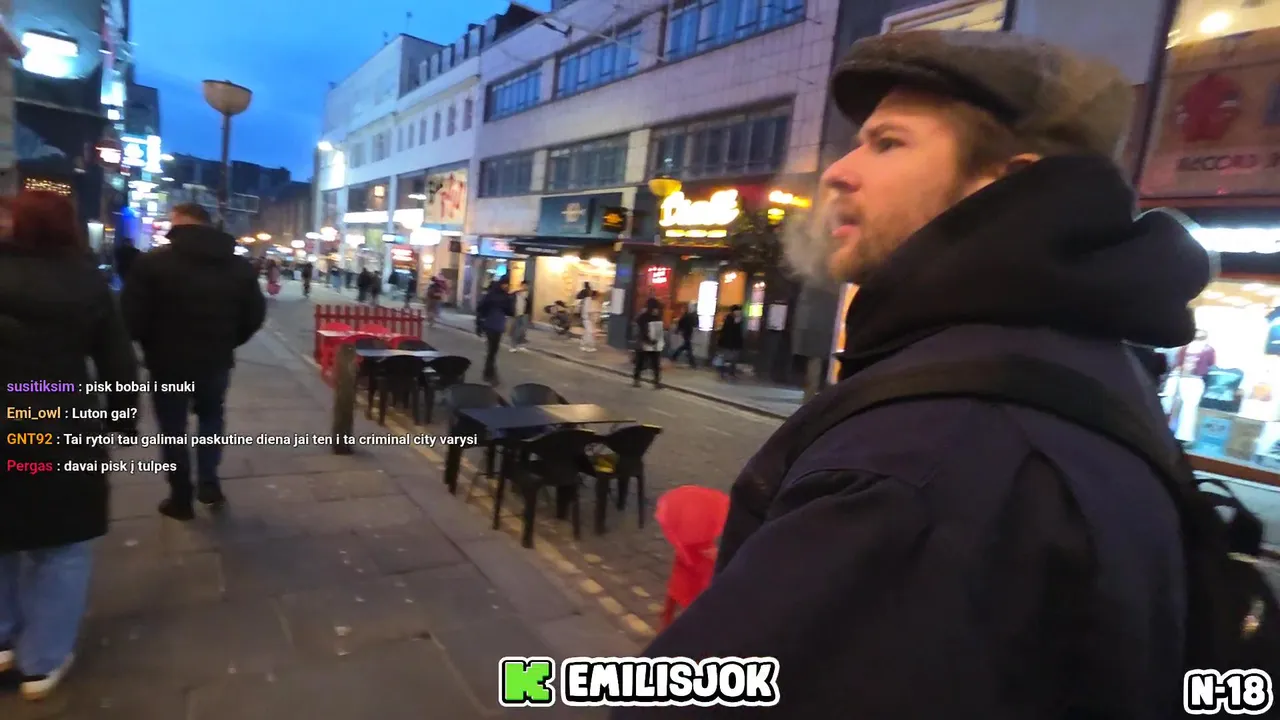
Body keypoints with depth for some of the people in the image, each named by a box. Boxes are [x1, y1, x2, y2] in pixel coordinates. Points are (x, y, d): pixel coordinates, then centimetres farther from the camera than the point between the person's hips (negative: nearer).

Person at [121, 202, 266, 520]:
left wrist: (151, 344, 6)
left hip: (169, 361, -3)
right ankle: (209, 484, 18)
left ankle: (181, 498, 19)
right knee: (211, 417, 24)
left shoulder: (154, 261, -12)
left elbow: (132, 315, -13)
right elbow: (255, 314, 4)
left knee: (173, 429, 11)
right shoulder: (239, 265, 1)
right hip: (217, 360, 3)